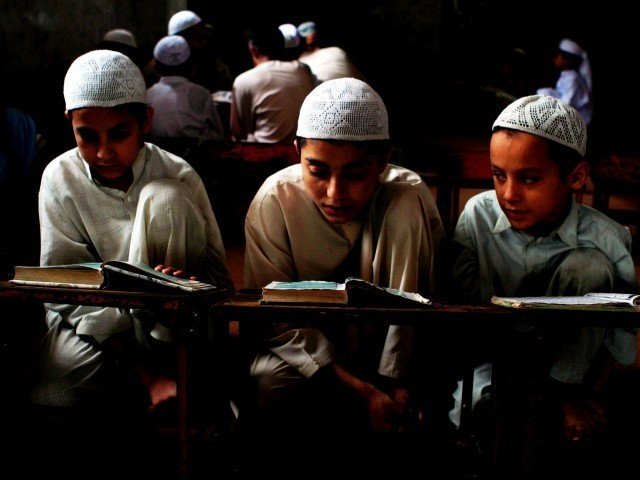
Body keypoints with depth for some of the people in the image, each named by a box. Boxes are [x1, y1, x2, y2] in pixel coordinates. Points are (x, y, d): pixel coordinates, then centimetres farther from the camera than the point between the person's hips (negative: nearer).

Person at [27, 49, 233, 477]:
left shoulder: (178, 177, -5)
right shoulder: (61, 178, -5)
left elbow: (219, 277, -4)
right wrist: (146, 376, -22)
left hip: (171, 327, 1)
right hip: (93, 324, 0)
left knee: (163, 198, -23)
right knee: (51, 400, -36)